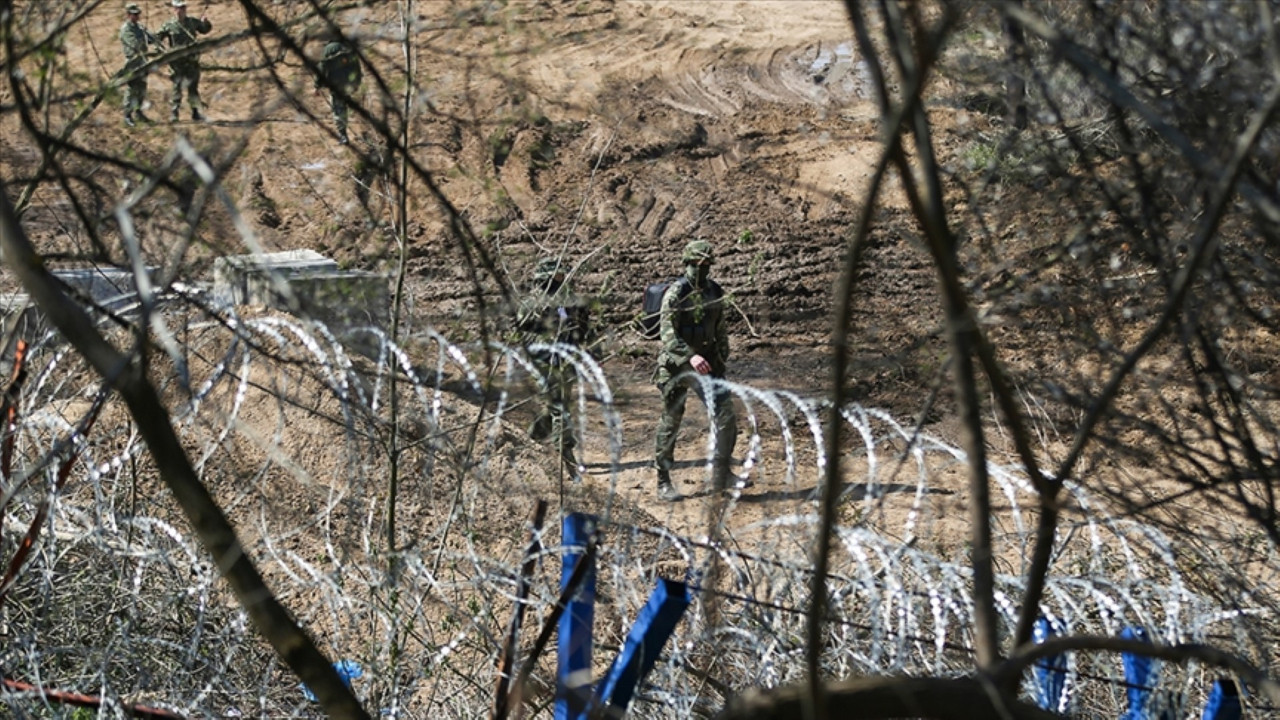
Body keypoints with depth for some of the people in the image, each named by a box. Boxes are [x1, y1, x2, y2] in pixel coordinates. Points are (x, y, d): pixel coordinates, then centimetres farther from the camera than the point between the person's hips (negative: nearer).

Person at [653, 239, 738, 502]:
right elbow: (667, 332, -21)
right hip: (677, 364, -6)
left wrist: (722, 360, 15)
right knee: (670, 423, 3)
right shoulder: (675, 293, -13)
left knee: (726, 416, -3)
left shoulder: (714, 291, 7)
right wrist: (690, 356, -34)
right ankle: (663, 482, 13)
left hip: (707, 361, 6)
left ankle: (721, 475, 9)